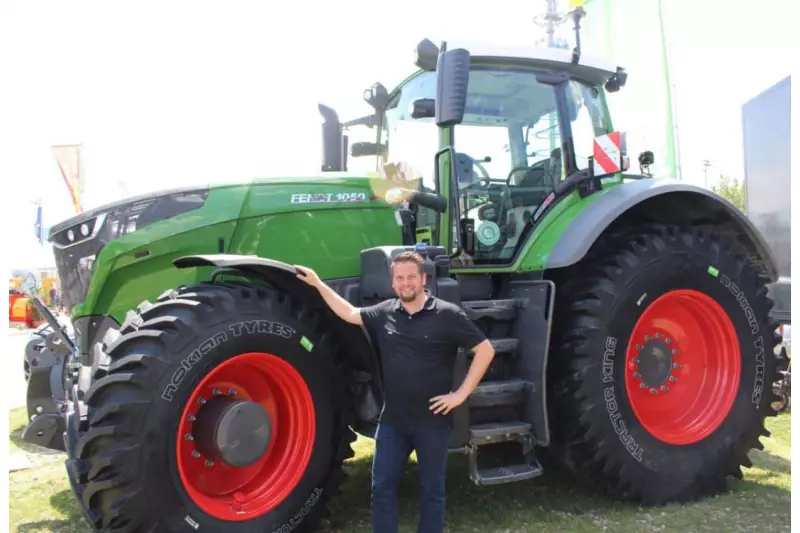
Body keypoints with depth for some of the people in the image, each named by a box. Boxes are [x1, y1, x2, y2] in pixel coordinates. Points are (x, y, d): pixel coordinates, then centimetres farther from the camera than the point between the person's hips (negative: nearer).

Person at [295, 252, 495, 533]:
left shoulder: (447, 314, -11)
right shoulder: (384, 312, 3)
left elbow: (485, 350, -10)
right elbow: (350, 313, 17)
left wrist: (461, 394, -12)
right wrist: (318, 284, 14)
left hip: (432, 421, -4)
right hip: (393, 419, 4)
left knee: (431, 490, 10)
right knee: (382, 487, 9)